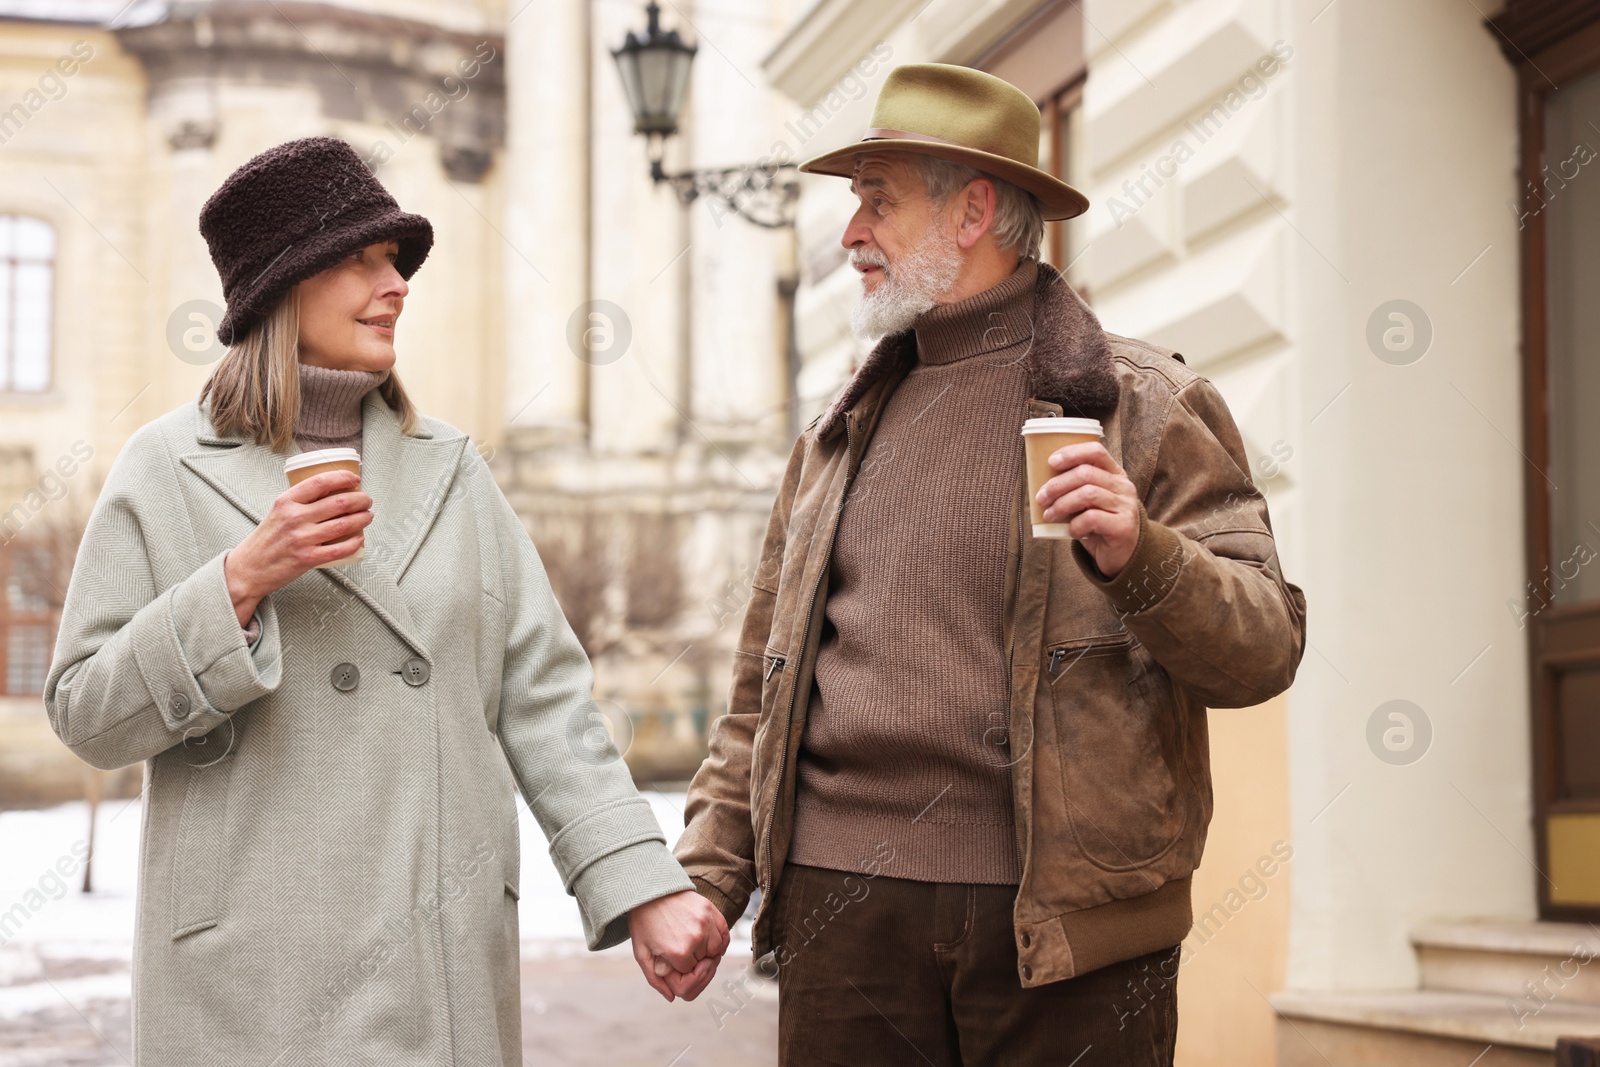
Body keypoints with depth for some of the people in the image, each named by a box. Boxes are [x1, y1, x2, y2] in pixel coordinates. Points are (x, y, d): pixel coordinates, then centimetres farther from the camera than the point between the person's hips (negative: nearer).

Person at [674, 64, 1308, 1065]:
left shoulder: (1147, 405, 2)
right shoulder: (840, 434, 16)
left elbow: (1265, 651, -3)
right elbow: (763, 688, 18)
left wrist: (1141, 558, -20)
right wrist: (707, 877, 8)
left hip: (1067, 920, -3)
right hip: (844, 908, 4)